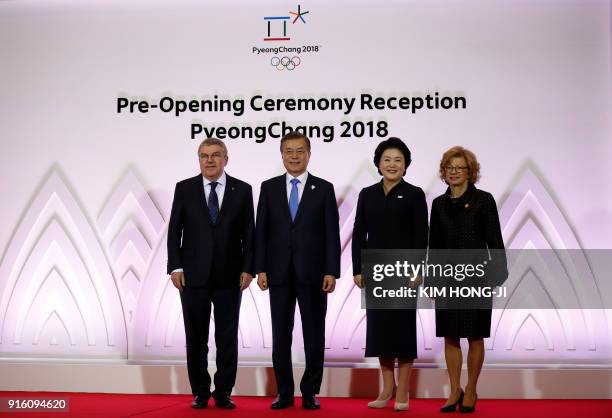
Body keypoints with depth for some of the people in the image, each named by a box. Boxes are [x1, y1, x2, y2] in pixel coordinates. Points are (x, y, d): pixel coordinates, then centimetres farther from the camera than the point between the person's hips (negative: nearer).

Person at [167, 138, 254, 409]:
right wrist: (175, 267, -5)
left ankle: (223, 393, 15)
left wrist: (247, 269, -4)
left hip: (229, 276, 0)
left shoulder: (242, 190, 4)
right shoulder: (184, 189, 4)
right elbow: (174, 231, 3)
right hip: (193, 275, 0)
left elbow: (248, 233, 3)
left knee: (227, 338, 4)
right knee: (196, 338, 7)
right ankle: (200, 393, 19)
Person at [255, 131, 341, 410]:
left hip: (313, 272, -1)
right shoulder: (269, 187, 7)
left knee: (314, 335, 5)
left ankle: (310, 392, 15)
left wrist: (332, 271, -8)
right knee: (281, 335, 6)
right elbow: (261, 231, 5)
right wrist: (260, 269, -3)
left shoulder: (324, 188, 3)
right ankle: (284, 393, 16)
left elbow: (332, 233, -1)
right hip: (279, 272, 1)